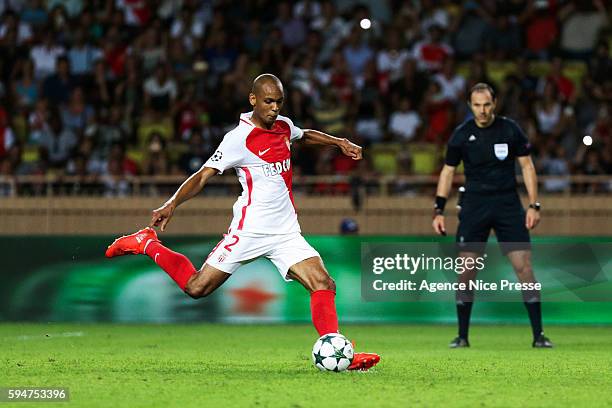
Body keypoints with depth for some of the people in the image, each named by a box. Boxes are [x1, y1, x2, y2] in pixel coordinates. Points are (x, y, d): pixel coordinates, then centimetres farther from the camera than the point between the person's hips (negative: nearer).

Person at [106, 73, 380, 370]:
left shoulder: (284, 126, 9)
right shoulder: (239, 138, -13)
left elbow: (306, 135, 35)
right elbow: (203, 175, -16)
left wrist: (339, 142, 25)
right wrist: (171, 205, -28)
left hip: (286, 232, 6)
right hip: (249, 231, -6)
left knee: (323, 285, -12)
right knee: (197, 288, -2)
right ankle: (147, 244, 18)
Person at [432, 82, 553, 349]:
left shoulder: (510, 129, -1)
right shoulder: (462, 135, 0)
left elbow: (527, 166, 4)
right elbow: (448, 170, 8)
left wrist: (534, 205, -3)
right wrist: (439, 210, 1)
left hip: (508, 205, -1)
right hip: (474, 205, 1)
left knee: (524, 265, -7)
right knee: (466, 270, -3)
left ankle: (538, 335, -2)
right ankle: (462, 336, 9)